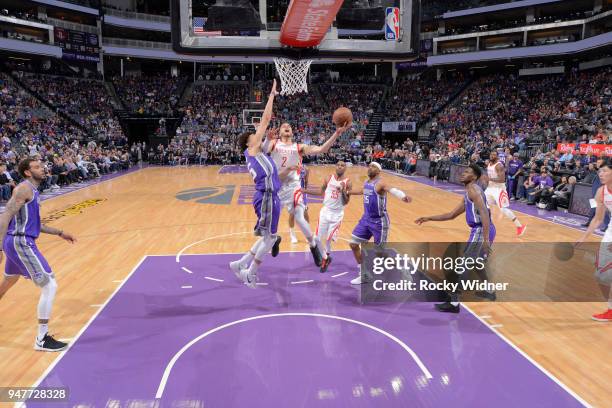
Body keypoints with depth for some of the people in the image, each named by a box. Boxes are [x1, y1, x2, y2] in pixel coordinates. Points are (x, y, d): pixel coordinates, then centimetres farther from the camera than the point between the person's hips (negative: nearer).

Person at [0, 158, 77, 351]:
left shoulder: (32, 190, 17)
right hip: (21, 243, -11)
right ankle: (42, 339, -8)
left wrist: (59, 233, 23)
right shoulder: (24, 188, -12)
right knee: (50, 286, -12)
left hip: (18, 243, 11)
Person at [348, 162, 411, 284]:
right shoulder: (366, 182, 7)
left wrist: (403, 197, -61)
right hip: (366, 219, 8)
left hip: (379, 221, -8)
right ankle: (364, 275, 21)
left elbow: (393, 190, -40)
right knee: (353, 244, 8)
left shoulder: (380, 183, -19)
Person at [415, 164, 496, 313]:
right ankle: (489, 292, 46)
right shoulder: (468, 195, 21)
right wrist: (429, 218, 22)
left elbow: (484, 212, -22)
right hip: (484, 231, 10)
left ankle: (453, 303, -4)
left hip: (481, 232, -10)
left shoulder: (473, 189, -10)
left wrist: (485, 239, -28)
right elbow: (451, 215, 26)